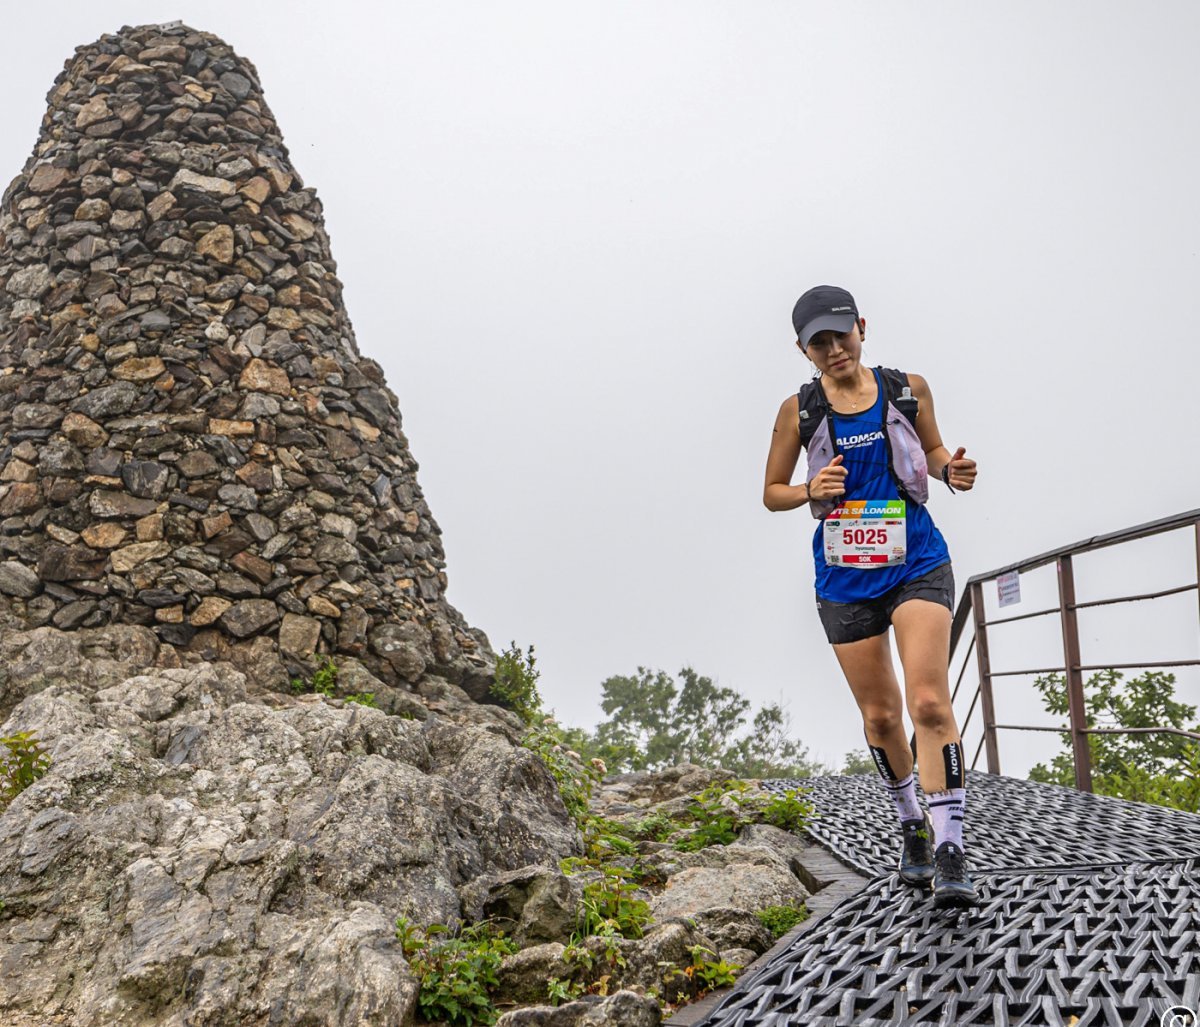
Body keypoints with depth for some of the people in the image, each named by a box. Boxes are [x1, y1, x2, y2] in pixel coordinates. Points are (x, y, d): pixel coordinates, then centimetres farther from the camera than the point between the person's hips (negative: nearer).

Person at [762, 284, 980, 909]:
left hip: (916, 563, -1)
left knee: (929, 702, -16)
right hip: (845, 577, 1)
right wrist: (811, 490, -15)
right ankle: (911, 827, 31)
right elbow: (772, 494, 6)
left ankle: (950, 852, -12)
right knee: (879, 716, 8)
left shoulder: (908, 389, 2)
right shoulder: (799, 411, 0)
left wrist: (951, 471, -7)